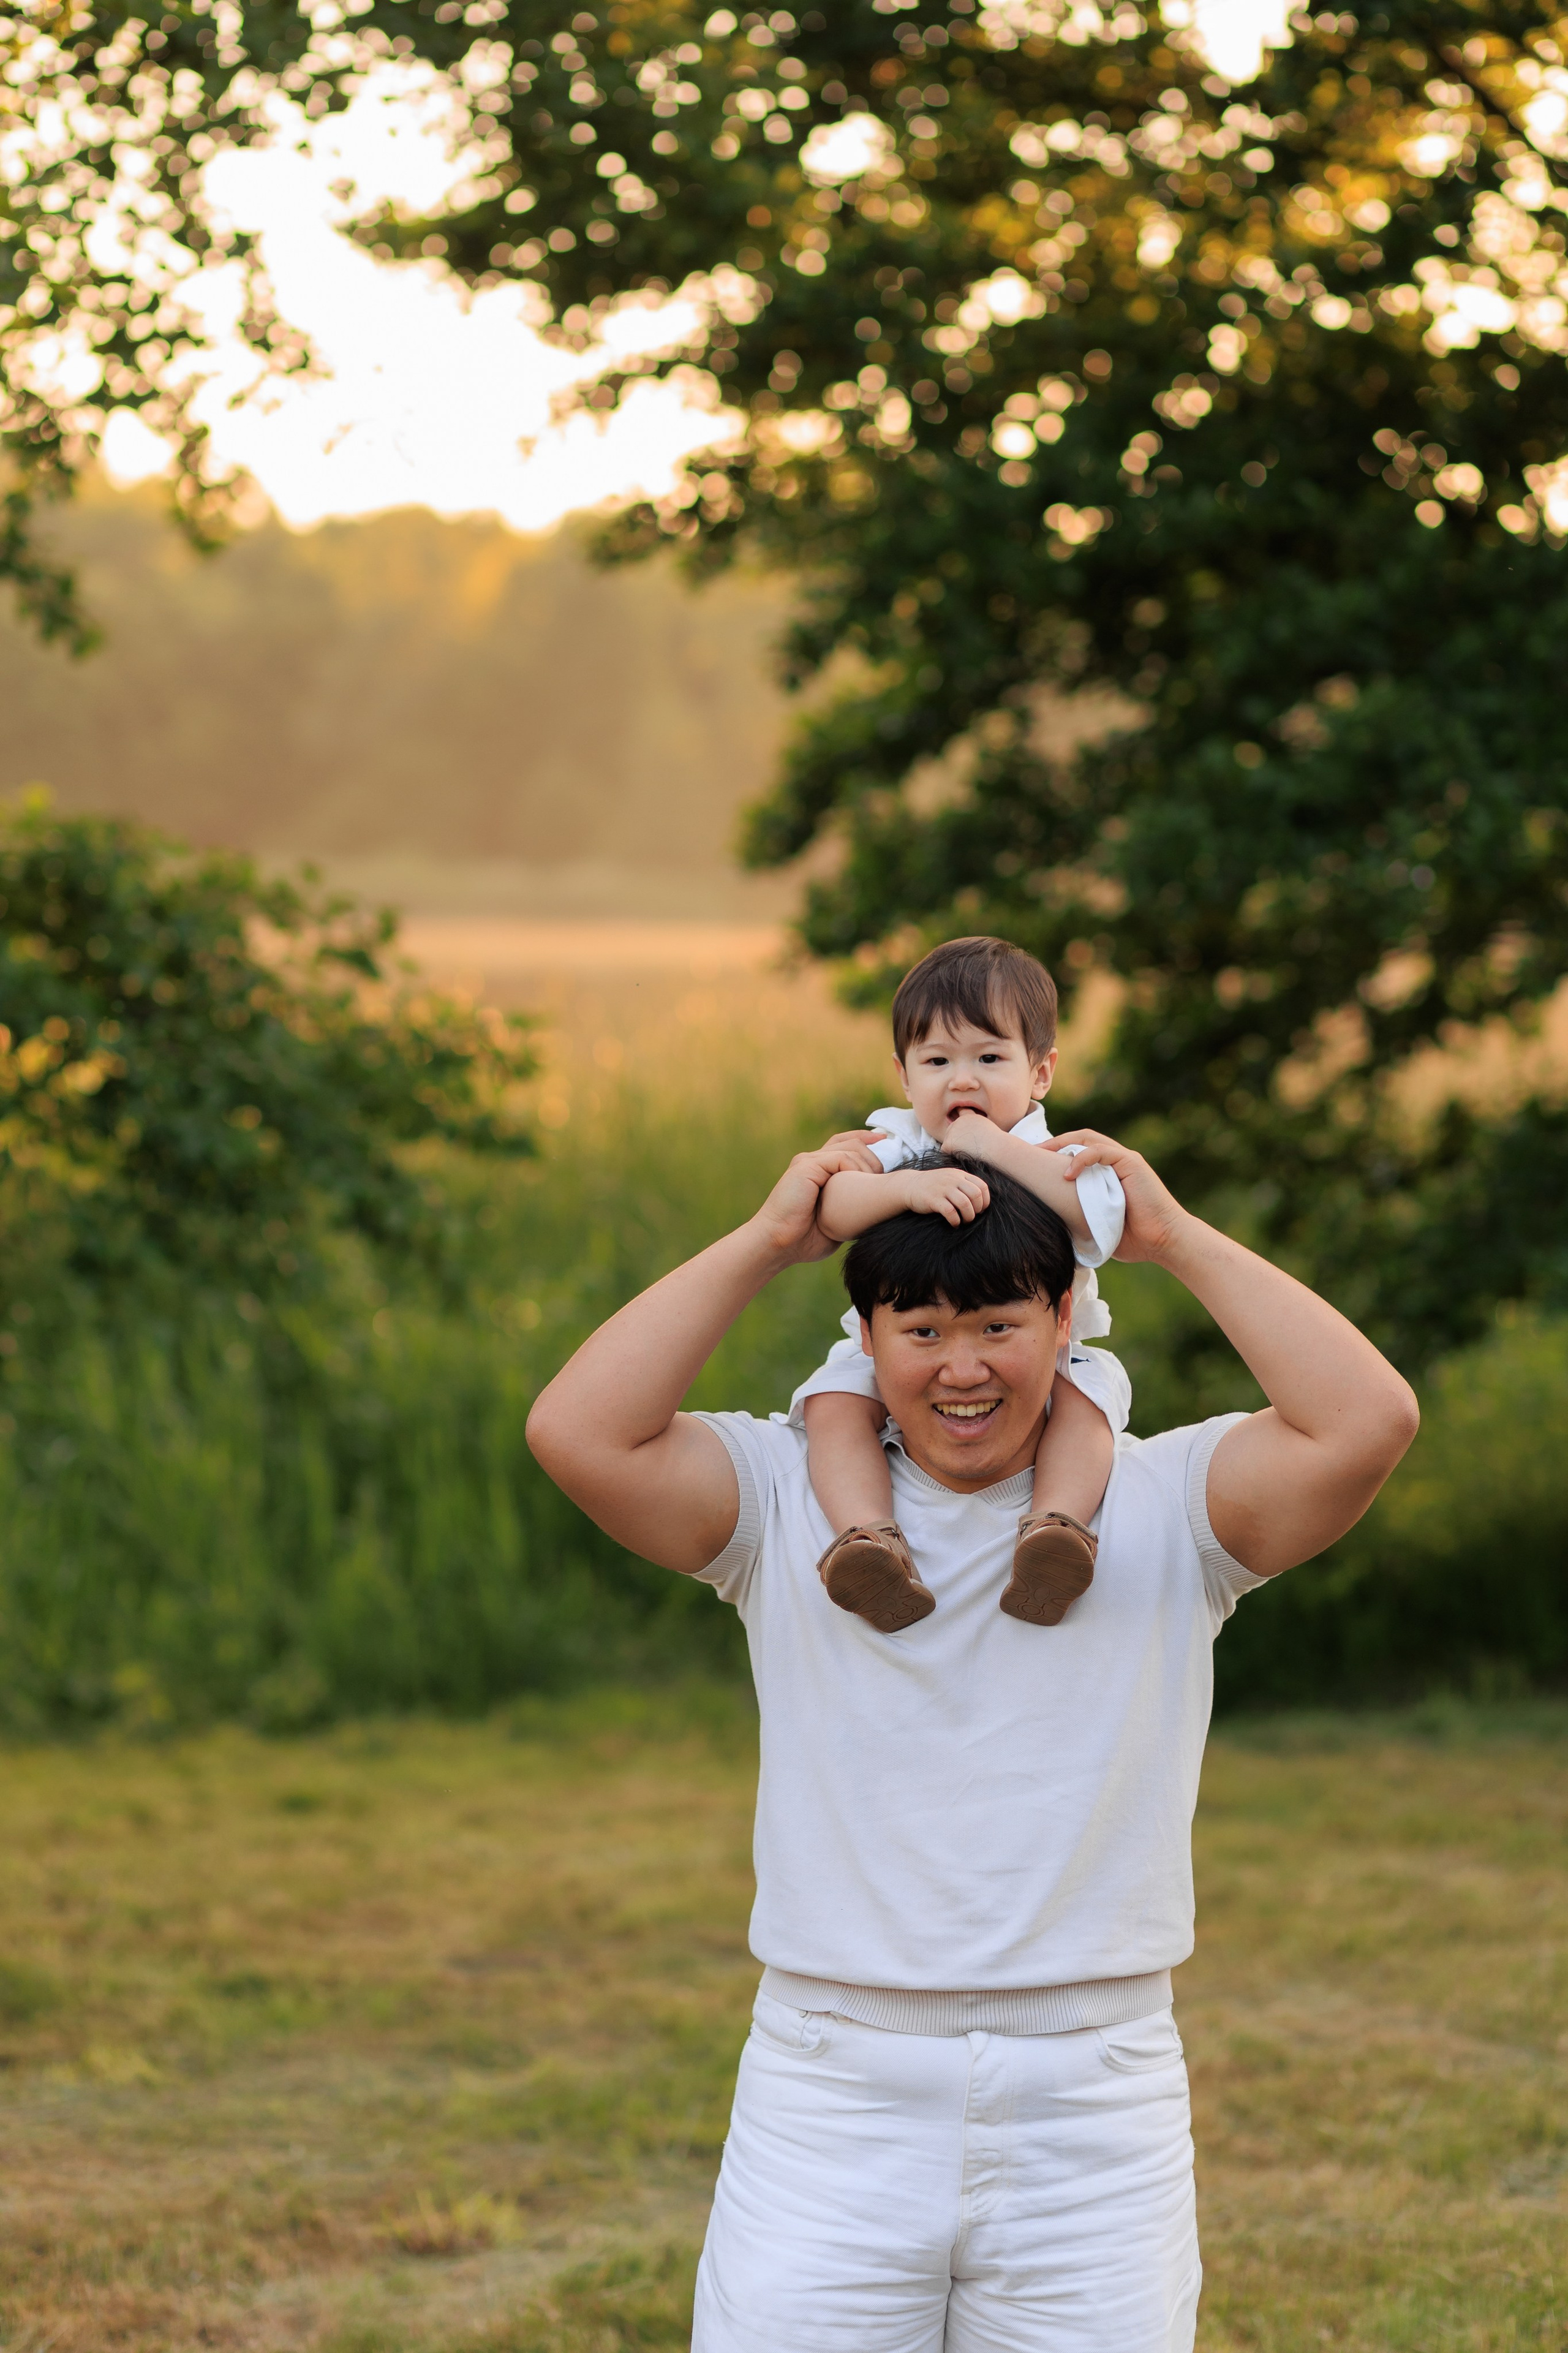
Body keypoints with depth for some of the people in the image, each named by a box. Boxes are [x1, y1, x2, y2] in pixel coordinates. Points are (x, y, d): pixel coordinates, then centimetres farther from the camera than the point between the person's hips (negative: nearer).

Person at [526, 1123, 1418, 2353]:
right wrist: (766, 1240, -1)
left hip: (1094, 2115, 0)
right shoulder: (792, 1497, 6)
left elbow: (1368, 1421, -10)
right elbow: (578, 1433, -8)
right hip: (833, 2101, 0)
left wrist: (1177, 1237, -1)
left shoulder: (1163, 1504, 5)